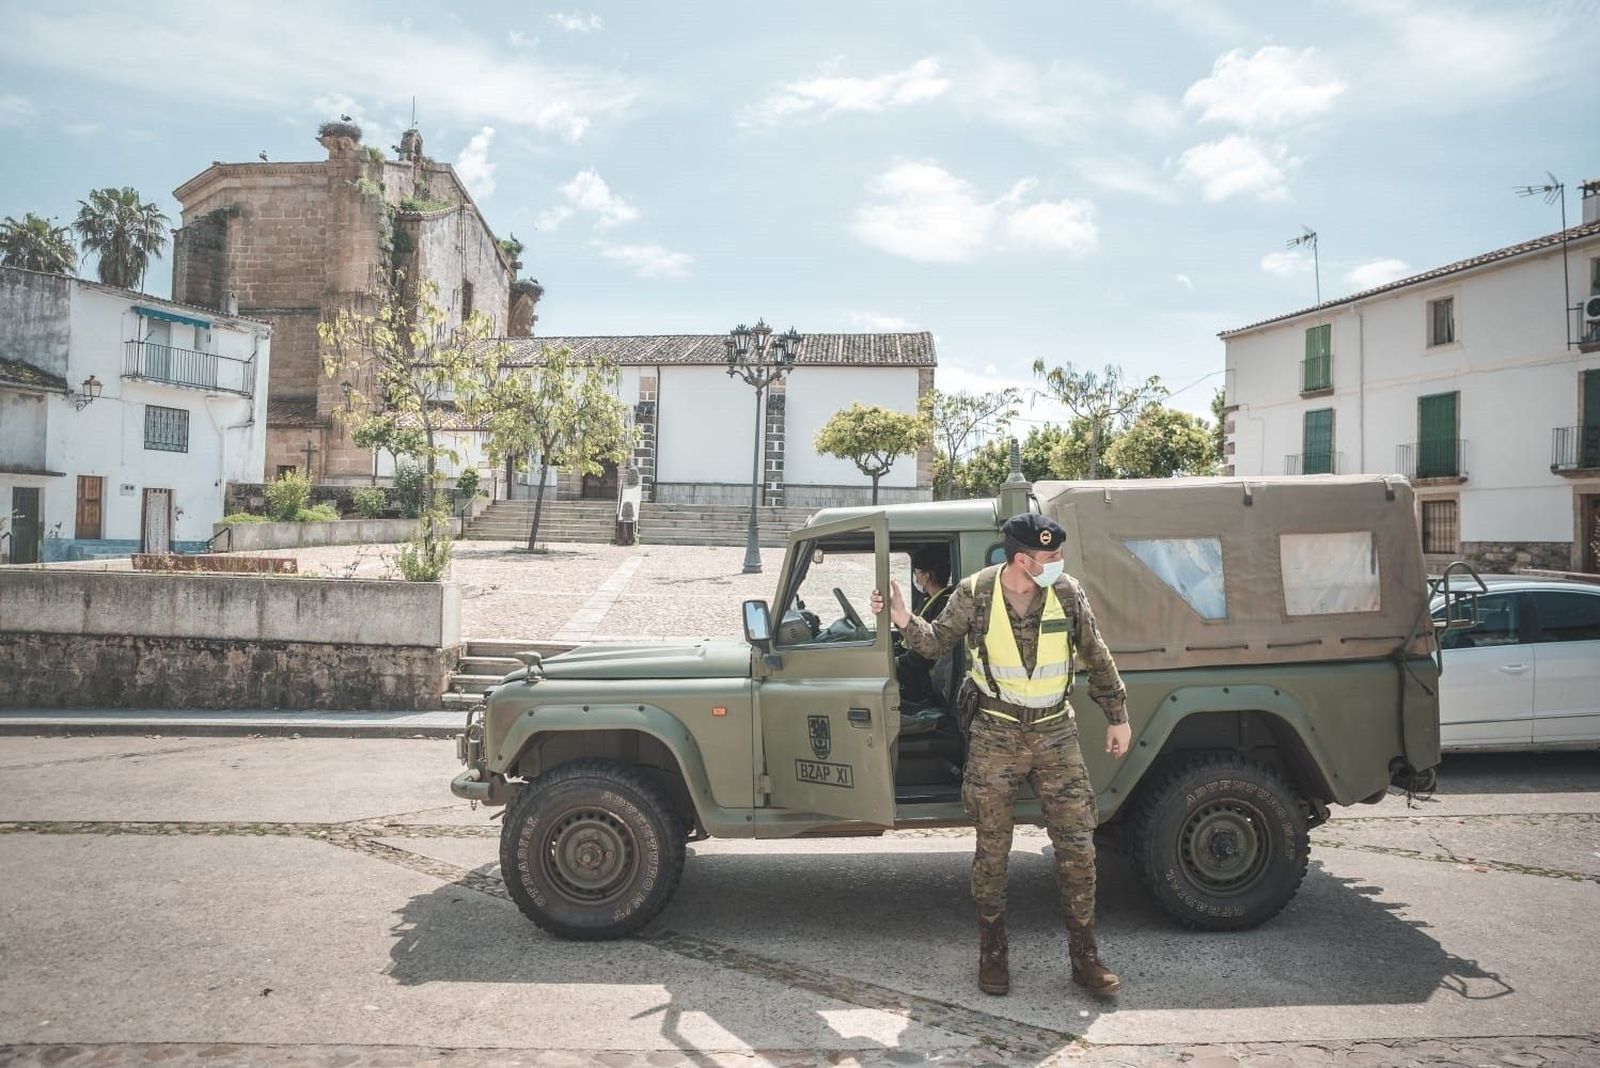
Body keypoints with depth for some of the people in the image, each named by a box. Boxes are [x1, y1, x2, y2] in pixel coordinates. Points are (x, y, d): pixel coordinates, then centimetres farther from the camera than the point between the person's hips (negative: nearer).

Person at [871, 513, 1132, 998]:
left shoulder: (1067, 592, -5)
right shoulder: (974, 593, -10)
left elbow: (1096, 656, 6)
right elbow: (937, 641, 2)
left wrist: (1117, 716, 10)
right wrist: (904, 620, -17)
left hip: (1056, 734, 2)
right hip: (994, 737, -1)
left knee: (1077, 848, 3)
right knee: (992, 851, 6)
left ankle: (1085, 958, 18)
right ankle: (993, 954, 23)